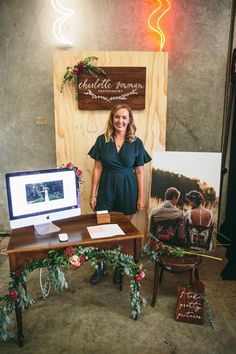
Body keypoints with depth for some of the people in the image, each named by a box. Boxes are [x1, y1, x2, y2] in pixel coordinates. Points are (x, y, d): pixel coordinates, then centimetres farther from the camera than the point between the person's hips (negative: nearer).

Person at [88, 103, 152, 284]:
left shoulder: (136, 143, -3)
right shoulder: (102, 140, -2)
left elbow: (140, 171, 0)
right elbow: (98, 168, 1)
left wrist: (141, 197, -2)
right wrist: (93, 194, -1)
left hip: (127, 190, 0)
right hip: (106, 189, 1)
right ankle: (101, 266, 28)